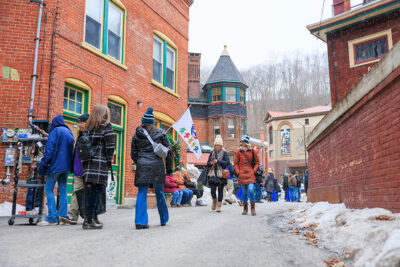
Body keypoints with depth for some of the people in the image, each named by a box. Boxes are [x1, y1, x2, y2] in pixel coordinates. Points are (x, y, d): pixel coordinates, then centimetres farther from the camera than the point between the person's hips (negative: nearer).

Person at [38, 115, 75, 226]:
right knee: (63, 190, 9)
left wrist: (42, 165, -8)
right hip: (66, 167, 6)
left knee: (49, 189, -1)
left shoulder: (55, 131, -5)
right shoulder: (69, 132, 14)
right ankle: (63, 216, 9)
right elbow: (72, 150, 15)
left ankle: (52, 218, -7)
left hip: (55, 164, -6)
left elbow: (49, 150, -11)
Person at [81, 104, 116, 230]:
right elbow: (110, 145, -9)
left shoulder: (88, 127, 14)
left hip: (88, 163, 6)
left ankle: (93, 216, 18)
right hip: (100, 164, -6)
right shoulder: (106, 126, -2)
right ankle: (89, 220, -3)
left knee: (90, 191, 10)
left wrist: (86, 157, 13)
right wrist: (109, 160, -1)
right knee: (97, 190, -3)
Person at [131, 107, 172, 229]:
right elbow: (168, 151, 5)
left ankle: (140, 221, -2)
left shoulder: (137, 135, 9)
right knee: (159, 193, 11)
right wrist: (169, 169, 10)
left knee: (142, 193, 3)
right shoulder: (160, 133, 6)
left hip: (142, 165, 1)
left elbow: (133, 154, 12)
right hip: (157, 165, 0)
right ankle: (164, 219, 24)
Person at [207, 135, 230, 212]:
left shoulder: (225, 153, 2)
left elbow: (227, 162, -10)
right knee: (212, 190, -4)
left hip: (221, 174, -2)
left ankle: (219, 206, 9)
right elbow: (207, 163, 15)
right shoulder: (212, 153, 14)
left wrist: (217, 161, -17)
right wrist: (211, 163, -8)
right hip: (213, 174, 3)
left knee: (220, 190, -1)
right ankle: (214, 202, 23)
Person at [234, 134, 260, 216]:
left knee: (251, 190, -14)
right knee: (244, 192, 5)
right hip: (242, 174, 1)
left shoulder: (252, 151, 3)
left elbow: (257, 162, 10)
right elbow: (236, 163, 10)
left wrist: (254, 171, 0)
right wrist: (238, 172, -2)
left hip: (250, 174, -1)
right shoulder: (238, 152, 4)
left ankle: (253, 208, 1)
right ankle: (245, 208, 18)